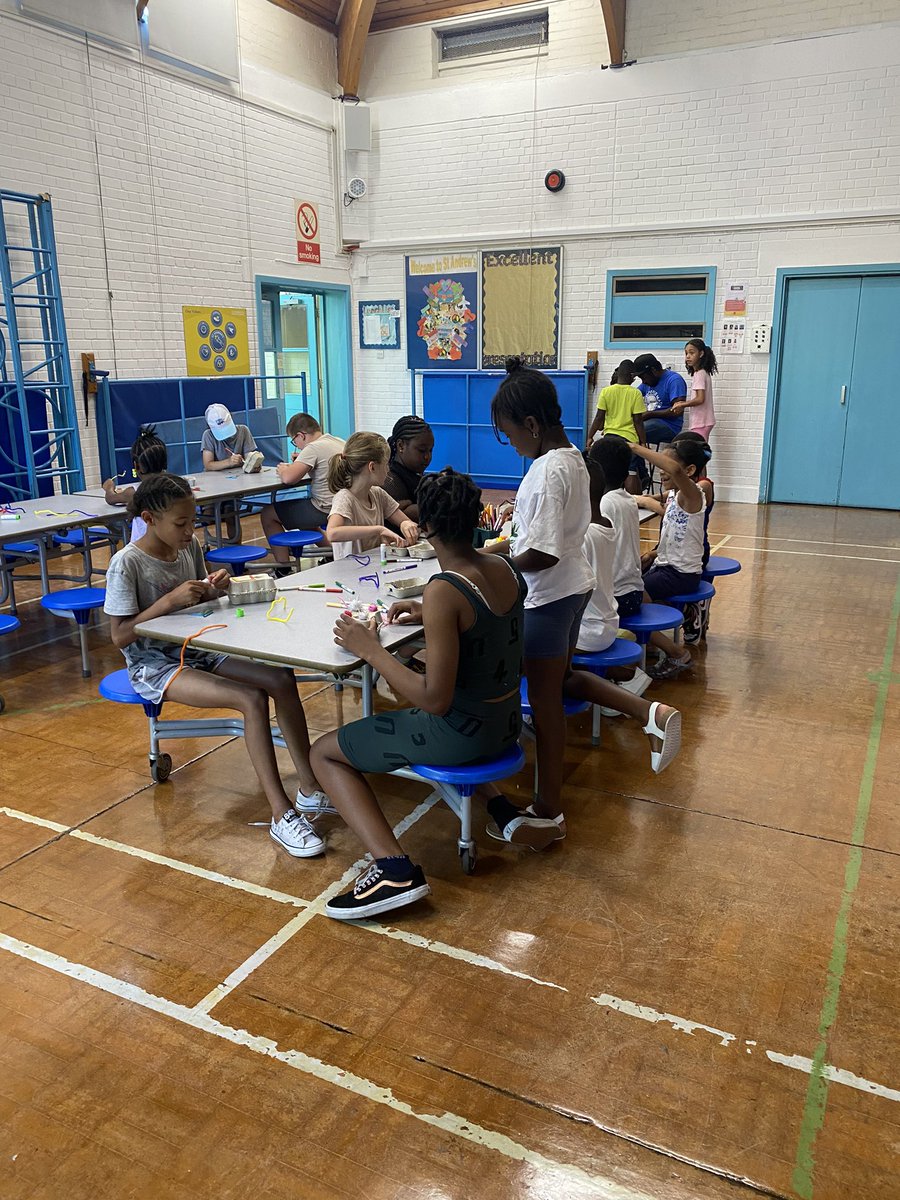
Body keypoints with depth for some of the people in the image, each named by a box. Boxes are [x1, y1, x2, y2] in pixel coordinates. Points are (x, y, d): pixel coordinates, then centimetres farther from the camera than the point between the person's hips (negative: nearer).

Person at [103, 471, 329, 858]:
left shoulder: (190, 546, 2)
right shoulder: (127, 563, -16)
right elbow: (120, 636, -16)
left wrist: (213, 589, -7)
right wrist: (169, 600, -24)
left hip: (197, 650, 7)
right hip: (153, 665, -7)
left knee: (282, 679, -15)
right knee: (252, 700, -27)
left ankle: (310, 789, -8)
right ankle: (282, 815, -23)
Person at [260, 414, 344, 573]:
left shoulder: (313, 448, -17)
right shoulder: (339, 442, 9)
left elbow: (288, 478, -25)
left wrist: (282, 469, -2)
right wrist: (301, 460, 14)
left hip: (325, 510, -9)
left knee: (268, 514, 5)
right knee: (302, 509, 36)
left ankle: (284, 569, 7)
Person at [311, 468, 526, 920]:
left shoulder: (443, 591, -26)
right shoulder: (505, 570, -3)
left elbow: (435, 700, -26)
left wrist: (370, 649, -18)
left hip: (463, 731, -8)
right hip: (506, 722, 8)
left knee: (325, 752, 6)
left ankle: (393, 867, -10)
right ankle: (498, 806, 31)